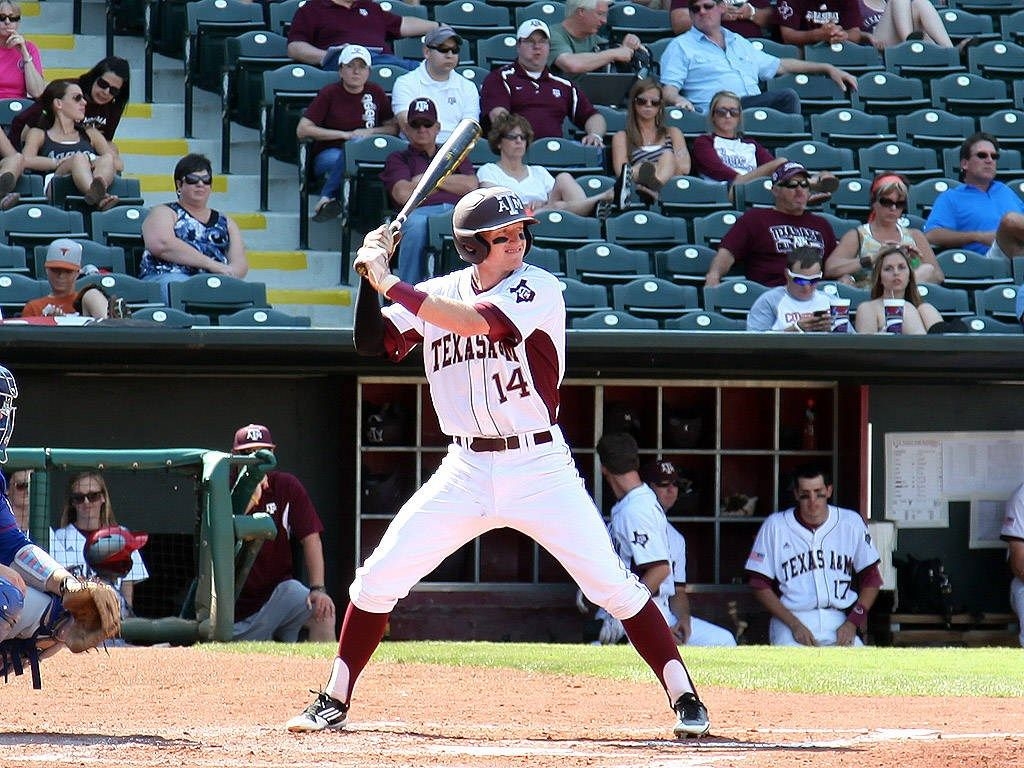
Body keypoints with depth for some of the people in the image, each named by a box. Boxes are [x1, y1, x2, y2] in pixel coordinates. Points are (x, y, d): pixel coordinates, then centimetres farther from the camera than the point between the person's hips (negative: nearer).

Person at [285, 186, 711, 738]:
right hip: (466, 472, 4)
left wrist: (388, 284, -22)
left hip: (538, 467, -4)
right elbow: (371, 343, 3)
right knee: (378, 577, 0)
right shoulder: (439, 294, 5)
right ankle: (334, 701, 13)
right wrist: (371, 273, -9)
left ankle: (684, 697, -1)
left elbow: (475, 320, -25)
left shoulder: (538, 289, -10)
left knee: (610, 583, -10)